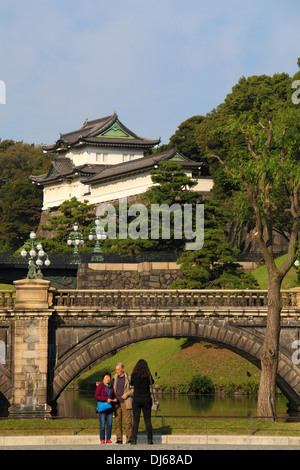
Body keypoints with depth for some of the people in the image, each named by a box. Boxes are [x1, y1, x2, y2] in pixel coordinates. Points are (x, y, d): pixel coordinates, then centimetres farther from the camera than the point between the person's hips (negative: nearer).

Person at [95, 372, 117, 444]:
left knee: (110, 424, 2)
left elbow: (113, 395, 22)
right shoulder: (100, 386, -6)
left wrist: (115, 399, -1)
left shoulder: (111, 387, 10)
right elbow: (96, 397, -12)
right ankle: (102, 440, 3)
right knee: (102, 425, -5)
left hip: (109, 408, 5)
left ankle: (108, 439, 9)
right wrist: (106, 399, -19)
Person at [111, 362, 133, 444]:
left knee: (127, 421, -6)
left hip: (125, 402, -4)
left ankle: (129, 439, -1)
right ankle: (119, 439, 6)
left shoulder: (128, 378, -1)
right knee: (117, 421, 2)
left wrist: (127, 394, -12)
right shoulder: (115, 378, 11)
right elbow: (112, 388, 23)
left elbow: (133, 389, 2)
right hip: (116, 403, 4)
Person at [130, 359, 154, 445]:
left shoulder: (134, 375, -7)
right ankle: (149, 439, 6)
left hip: (136, 399, 0)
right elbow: (152, 382, 15)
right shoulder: (148, 376, -6)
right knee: (147, 420, 7)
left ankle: (134, 439, -5)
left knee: (135, 420, 2)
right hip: (146, 399, 0)